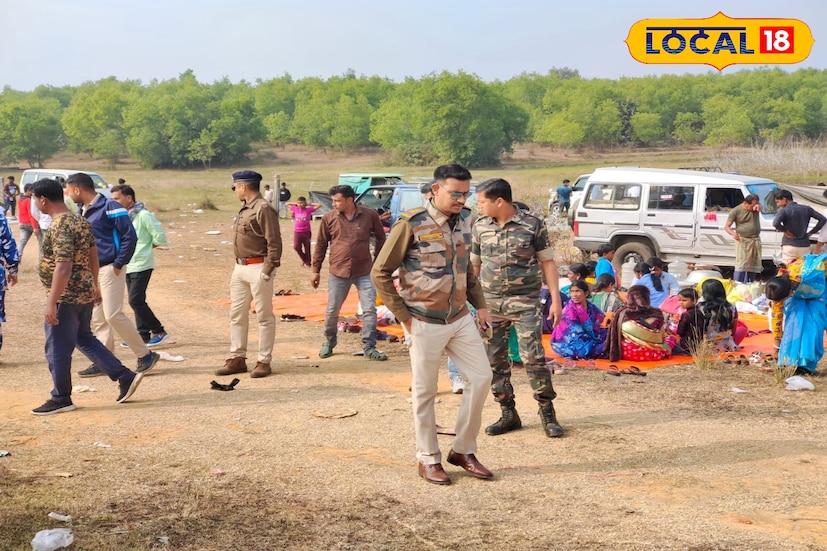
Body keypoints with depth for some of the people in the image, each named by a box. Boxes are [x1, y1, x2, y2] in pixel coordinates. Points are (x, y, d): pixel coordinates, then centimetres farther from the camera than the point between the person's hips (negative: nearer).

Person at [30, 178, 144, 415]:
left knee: (57, 349, 4)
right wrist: (94, 285, 26)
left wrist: (51, 302, -24)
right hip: (85, 293, 10)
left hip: (67, 297, -10)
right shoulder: (80, 220, 9)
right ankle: (126, 377, 19)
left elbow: (63, 266, -26)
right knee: (84, 339, 21)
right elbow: (92, 255, 17)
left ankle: (61, 399, 16)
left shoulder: (59, 226, -20)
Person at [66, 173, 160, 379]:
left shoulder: (110, 207, -13)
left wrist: (118, 264, -15)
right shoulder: (85, 211, 14)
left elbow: (130, 236, -16)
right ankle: (103, 362, 16)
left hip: (110, 269, -9)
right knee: (97, 319, 10)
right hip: (93, 272, 9)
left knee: (113, 315, -12)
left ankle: (145, 355, -2)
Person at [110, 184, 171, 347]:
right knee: (136, 301, 10)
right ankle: (143, 336, 17)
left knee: (136, 300, -12)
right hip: (128, 265, 8)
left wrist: (149, 246, -1)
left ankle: (159, 332, -3)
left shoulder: (143, 215, -13)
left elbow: (160, 236, -14)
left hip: (141, 265, -8)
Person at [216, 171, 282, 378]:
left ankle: (264, 362, 6)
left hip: (257, 269, -10)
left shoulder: (263, 209, -14)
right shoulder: (244, 209, 15)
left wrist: (267, 270, -19)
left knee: (264, 316, 0)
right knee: (237, 315, 12)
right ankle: (237, 359, 21)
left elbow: (274, 243, -19)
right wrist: (238, 266, 14)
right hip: (240, 268, 10)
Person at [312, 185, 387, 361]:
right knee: (332, 311, 8)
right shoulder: (329, 218, -2)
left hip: (364, 272, 0)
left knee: (370, 309, -3)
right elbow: (321, 245, 6)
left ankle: (369, 348, 6)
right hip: (338, 273, 1)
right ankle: (329, 343, 30)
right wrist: (316, 270, 8)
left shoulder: (370, 215, -4)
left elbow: (380, 238, 10)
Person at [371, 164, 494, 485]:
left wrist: (480, 304, 12)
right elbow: (380, 273, -10)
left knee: (481, 377, 5)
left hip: (461, 318, 6)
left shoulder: (464, 220, 4)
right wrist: (404, 316, -10)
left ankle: (463, 450, 20)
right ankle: (428, 459, 20)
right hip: (426, 323, -6)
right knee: (425, 392, 5)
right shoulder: (411, 225, -15)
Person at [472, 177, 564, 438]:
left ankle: (547, 412, 6)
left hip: (525, 301, -4)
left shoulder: (532, 225, -5)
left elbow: (547, 262, 0)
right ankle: (508, 414, 18)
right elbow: (473, 265, 14)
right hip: (490, 302, 4)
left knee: (533, 356, -9)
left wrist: (556, 300, -6)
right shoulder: (480, 226, 6)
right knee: (494, 359, 6)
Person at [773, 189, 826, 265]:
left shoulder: (783, 210, -8)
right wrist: (811, 232, 9)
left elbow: (775, 223, -26)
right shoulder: (807, 209, 8)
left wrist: (785, 231, -9)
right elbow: (823, 219, 8)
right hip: (805, 246, 5)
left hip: (790, 246, -5)